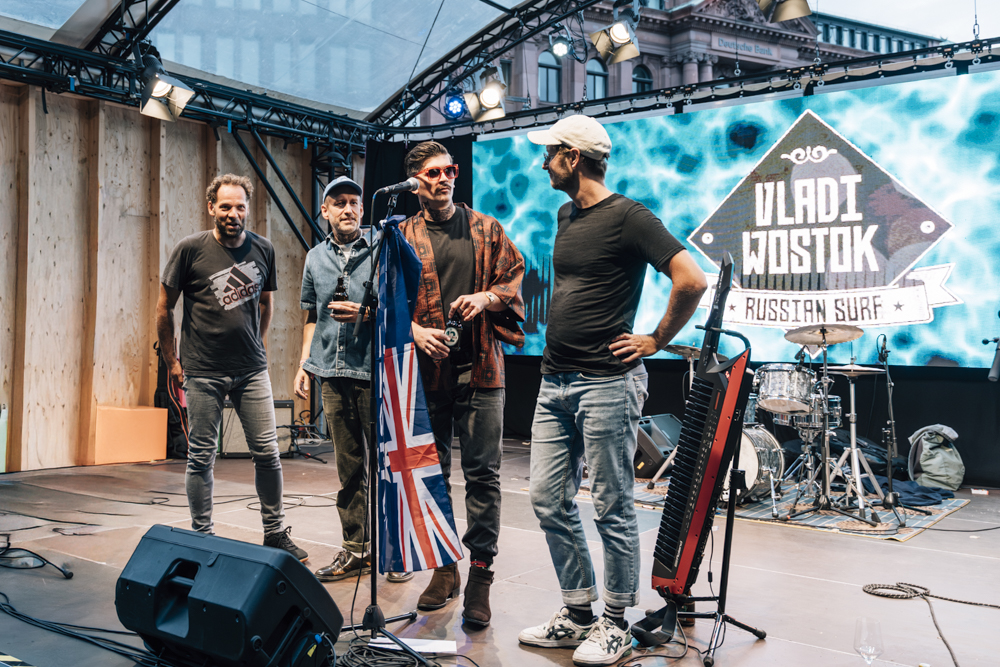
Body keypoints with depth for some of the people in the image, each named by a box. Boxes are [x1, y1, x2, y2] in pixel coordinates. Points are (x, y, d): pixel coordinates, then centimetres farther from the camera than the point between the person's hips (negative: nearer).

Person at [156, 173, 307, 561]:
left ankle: (275, 533, 18)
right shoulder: (191, 249, -5)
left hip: (252, 370, 3)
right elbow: (164, 308, 2)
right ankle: (202, 538, 20)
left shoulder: (263, 250, 4)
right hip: (203, 373, -2)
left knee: (267, 452, 3)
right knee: (201, 456, 6)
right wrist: (172, 361, 3)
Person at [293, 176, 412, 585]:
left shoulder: (381, 252, 0)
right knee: (348, 464, 9)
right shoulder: (315, 258, 15)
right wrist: (305, 364, 15)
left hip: (374, 371, -4)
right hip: (332, 374, 5)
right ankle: (356, 549, 18)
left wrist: (365, 314, -14)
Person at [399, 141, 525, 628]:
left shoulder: (487, 230, 10)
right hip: (427, 370, 1)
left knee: (483, 474, -2)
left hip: (481, 369, -1)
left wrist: (488, 298, -9)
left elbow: (516, 278, 11)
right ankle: (444, 566, 24)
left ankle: (480, 574, 7)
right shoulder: (403, 237, 8)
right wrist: (415, 330, -11)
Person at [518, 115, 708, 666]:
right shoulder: (566, 215, 16)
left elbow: (691, 280, -18)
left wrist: (656, 340, -10)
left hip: (605, 384, -8)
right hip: (554, 382, 9)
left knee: (611, 509, 3)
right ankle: (577, 613, 24)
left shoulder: (627, 216, -10)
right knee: (549, 501, 10)